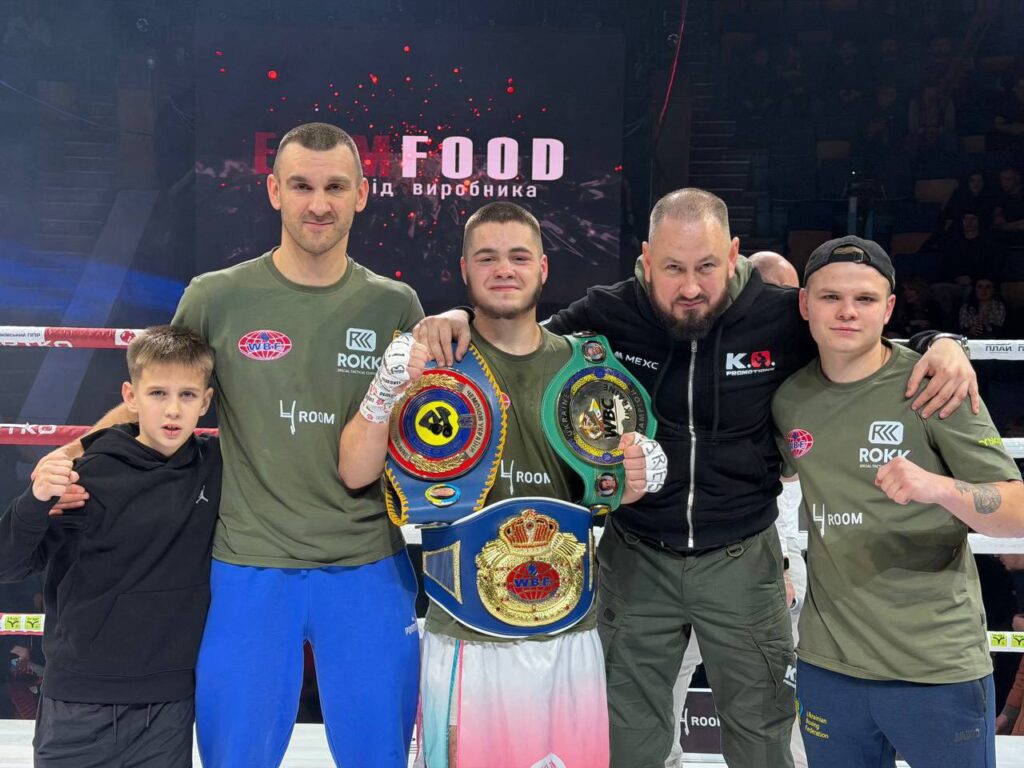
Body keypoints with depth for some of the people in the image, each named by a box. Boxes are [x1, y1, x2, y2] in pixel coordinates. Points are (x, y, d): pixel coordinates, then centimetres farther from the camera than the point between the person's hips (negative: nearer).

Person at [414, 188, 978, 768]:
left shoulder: (781, 317, -11)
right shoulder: (608, 315, -11)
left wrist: (941, 346, -17)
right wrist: (460, 321, -17)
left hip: (742, 560, 0)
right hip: (635, 557, 1)